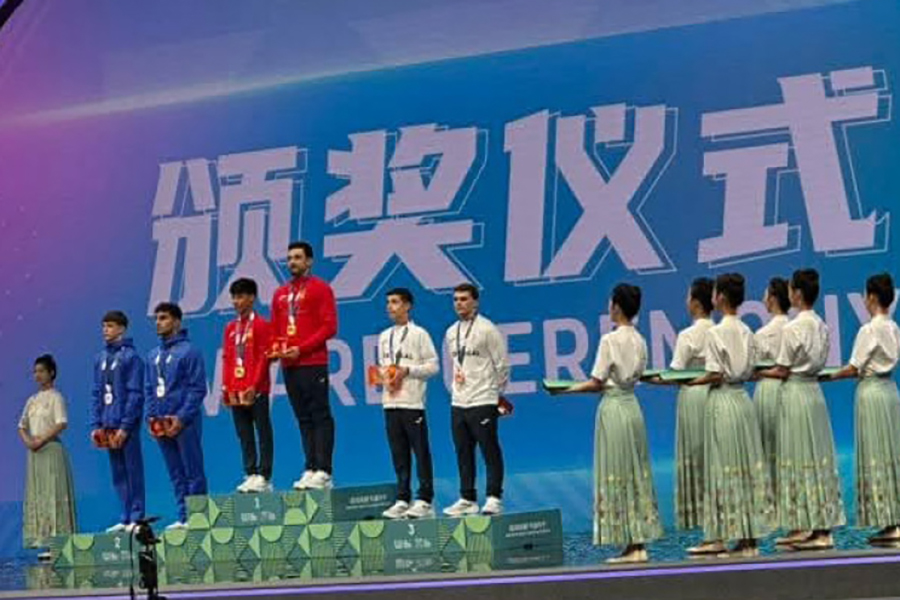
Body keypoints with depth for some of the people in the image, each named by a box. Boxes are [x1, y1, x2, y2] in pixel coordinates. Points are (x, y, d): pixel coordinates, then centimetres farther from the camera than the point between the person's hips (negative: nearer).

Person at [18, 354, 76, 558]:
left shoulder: (55, 398, -3)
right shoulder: (32, 400, 17)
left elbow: (61, 424, -15)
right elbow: (22, 426, 18)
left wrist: (41, 440, -17)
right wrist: (27, 441, -2)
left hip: (51, 449, -7)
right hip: (35, 452, 7)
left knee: (54, 496, -9)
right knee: (37, 497, 4)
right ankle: (43, 540, 5)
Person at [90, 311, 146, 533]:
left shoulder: (131, 357, -6)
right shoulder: (100, 359, 14)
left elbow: (135, 394, -11)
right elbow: (96, 394, 16)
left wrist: (125, 426, -15)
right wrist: (95, 425, 7)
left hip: (126, 425, -7)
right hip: (108, 425, 7)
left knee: (133, 471, -3)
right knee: (117, 474, 9)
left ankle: (136, 517, 1)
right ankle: (125, 518, 13)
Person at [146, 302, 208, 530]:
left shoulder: (188, 351, -5)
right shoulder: (153, 355, 16)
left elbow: (198, 388, -9)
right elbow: (149, 389, 19)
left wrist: (182, 418, -16)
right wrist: (151, 416, 4)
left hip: (184, 423, -7)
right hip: (161, 424, 7)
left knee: (193, 472, -4)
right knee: (176, 475, 9)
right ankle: (183, 517, 13)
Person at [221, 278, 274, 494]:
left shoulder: (261, 325, -2)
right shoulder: (231, 328, 15)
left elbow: (264, 357, -8)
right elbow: (226, 359, 15)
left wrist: (254, 386, -14)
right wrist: (226, 387, 5)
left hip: (256, 391, -6)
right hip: (236, 392, 6)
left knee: (263, 433, -3)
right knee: (244, 434, 6)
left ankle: (264, 476, -3)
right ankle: (251, 474, 9)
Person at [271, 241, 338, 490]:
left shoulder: (320, 288, 0)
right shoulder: (280, 293, 17)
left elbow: (330, 326, -8)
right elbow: (275, 328, 21)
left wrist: (301, 349, -14)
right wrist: (278, 348, -1)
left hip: (313, 363, -6)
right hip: (289, 366, 6)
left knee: (320, 416, -7)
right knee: (303, 418, 7)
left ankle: (323, 472, -9)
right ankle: (311, 469, 8)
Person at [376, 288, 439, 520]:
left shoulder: (419, 334, -2)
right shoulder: (384, 336, 17)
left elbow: (433, 365, -4)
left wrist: (407, 371, -14)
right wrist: (382, 374, 1)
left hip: (413, 402, -6)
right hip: (390, 403, 6)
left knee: (421, 452, -4)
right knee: (398, 453, 7)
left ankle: (424, 500, -2)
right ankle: (403, 499, 11)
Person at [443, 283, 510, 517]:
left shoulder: (487, 329, -7)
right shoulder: (451, 333, 13)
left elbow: (502, 364, -3)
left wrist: (496, 393, 4)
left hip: (482, 402, -7)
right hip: (458, 403, 7)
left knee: (490, 453, -4)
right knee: (463, 454, 9)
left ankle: (494, 498, -1)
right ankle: (467, 499, 15)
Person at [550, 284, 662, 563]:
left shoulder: (610, 340, -13)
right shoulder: (639, 341, 8)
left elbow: (597, 383, -12)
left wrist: (566, 390, -2)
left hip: (613, 408, -7)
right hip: (633, 406, 7)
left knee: (616, 477, -2)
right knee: (637, 474, 9)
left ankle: (631, 545, -3)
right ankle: (640, 543, 10)